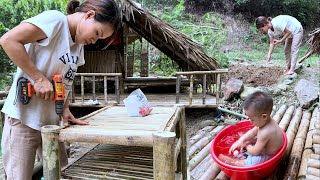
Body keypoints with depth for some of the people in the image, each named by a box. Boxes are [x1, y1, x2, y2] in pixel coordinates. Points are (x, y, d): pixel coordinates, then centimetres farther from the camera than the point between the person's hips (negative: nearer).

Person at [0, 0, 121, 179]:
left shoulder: (79, 45, 11)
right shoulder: (55, 19, -15)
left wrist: (66, 109, 1)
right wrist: (39, 78, -24)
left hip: (51, 121, 8)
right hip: (23, 118, -8)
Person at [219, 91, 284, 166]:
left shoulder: (265, 133, -38)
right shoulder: (266, 122, -11)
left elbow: (255, 152, -28)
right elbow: (253, 132, 4)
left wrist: (247, 145, -7)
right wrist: (241, 140, -8)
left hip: (268, 156, -10)